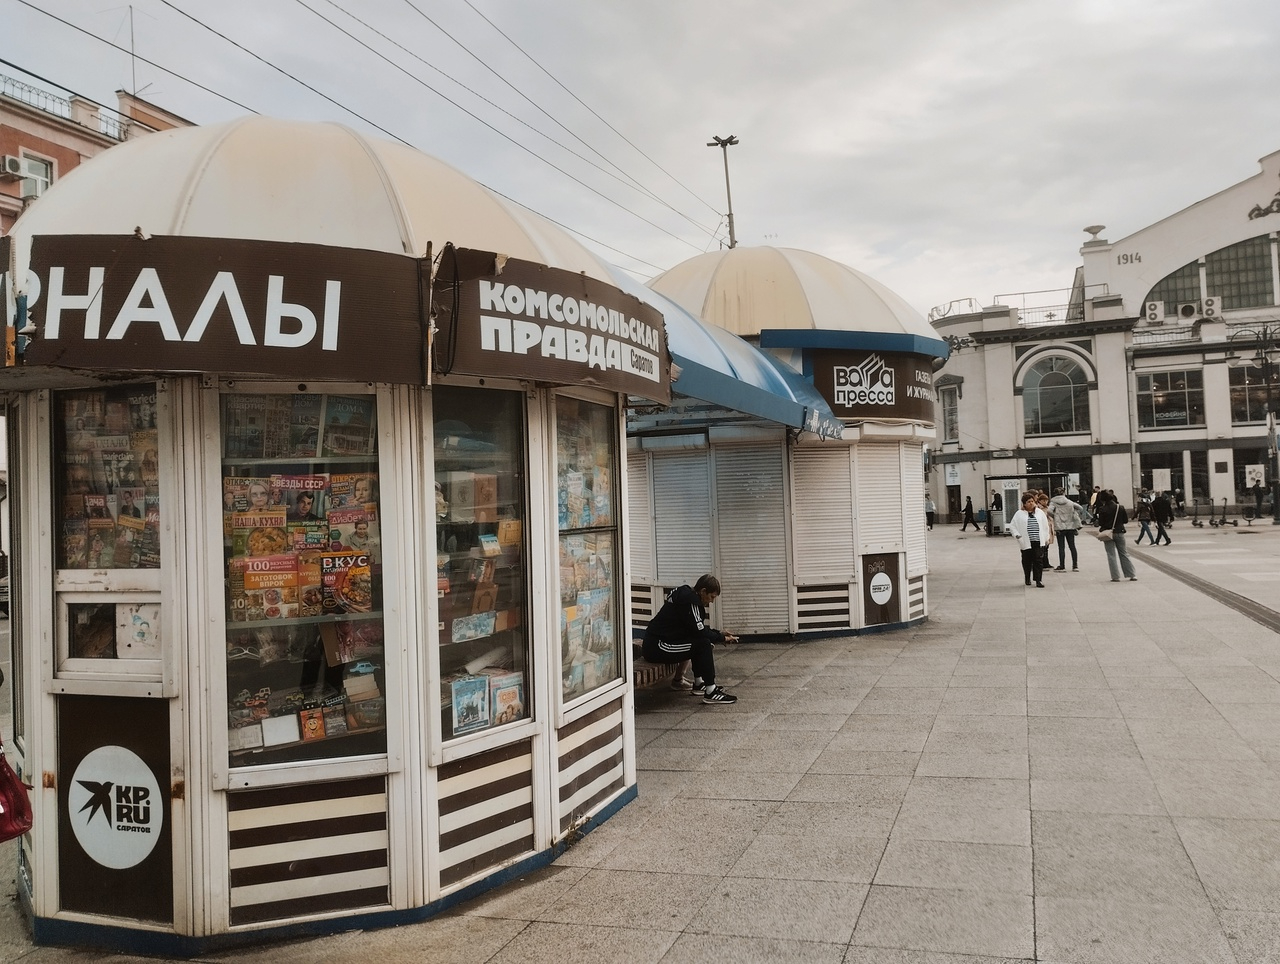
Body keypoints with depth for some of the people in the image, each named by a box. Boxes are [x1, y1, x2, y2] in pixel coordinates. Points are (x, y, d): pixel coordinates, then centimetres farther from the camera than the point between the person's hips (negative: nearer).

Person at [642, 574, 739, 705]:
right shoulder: (689, 601, -17)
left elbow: (698, 629, 22)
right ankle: (711, 692, -15)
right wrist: (722, 638, -4)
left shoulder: (686, 595, 14)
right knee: (703, 644, -16)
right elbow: (700, 632, -17)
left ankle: (699, 684, 23)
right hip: (657, 648, -11)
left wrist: (720, 634, 13)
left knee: (700, 641, 20)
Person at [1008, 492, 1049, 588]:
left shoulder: (1040, 512, 9)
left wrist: (1045, 537, 9)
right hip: (1026, 542, -1)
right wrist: (1018, 535, -8)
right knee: (1027, 561, 9)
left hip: (1038, 541, 1)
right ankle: (1027, 578, 26)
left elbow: (1046, 525, 15)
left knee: (1038, 560, -7)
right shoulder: (1019, 514, 1)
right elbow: (1012, 526, 3)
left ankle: (1038, 580, -6)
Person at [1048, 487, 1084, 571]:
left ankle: (1062, 566, 2)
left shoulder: (1053, 502, -4)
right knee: (1072, 546, 10)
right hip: (1071, 526, 3)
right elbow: (1080, 508, 0)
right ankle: (1075, 566, 12)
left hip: (1059, 527, -3)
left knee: (1061, 547, 1)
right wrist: (1079, 519, 7)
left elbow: (1049, 511, -22)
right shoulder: (1069, 502, 6)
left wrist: (1053, 517, -3)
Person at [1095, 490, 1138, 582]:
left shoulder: (1103, 509, -13)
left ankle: (1116, 577, 2)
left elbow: (1100, 523, -11)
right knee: (1124, 554, 13)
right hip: (1119, 533, 3)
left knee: (1111, 555, 4)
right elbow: (1126, 520, 3)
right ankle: (1133, 575, 12)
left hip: (1108, 534, -3)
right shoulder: (1121, 508, -4)